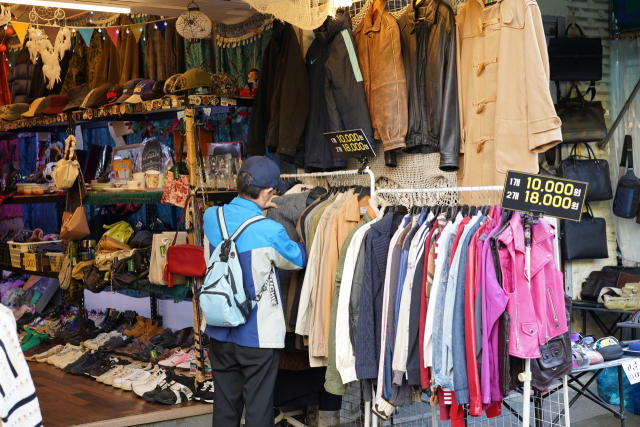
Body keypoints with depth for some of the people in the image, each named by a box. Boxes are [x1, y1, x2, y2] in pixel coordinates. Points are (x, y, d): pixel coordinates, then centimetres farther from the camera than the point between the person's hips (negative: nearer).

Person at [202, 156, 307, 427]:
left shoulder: (212, 218, -5)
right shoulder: (270, 232, -21)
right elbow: (299, 259, -1)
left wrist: (255, 208, 18)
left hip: (220, 332, 5)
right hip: (258, 334, -5)